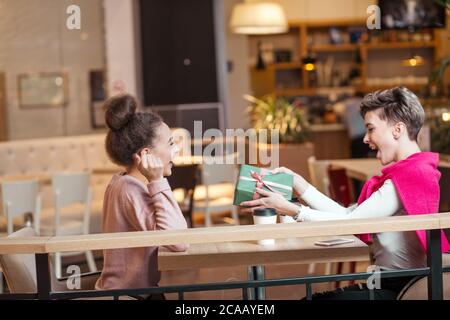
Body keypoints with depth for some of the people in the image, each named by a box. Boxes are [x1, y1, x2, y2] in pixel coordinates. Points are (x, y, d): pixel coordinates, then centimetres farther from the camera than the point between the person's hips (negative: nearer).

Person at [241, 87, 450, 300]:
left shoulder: (408, 177, -16)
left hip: (398, 289, -9)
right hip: (389, 283, 9)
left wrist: (291, 210, -14)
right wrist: (297, 182, 5)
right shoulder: (413, 171, 16)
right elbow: (347, 214, 8)